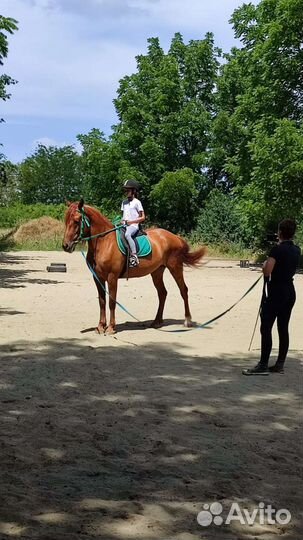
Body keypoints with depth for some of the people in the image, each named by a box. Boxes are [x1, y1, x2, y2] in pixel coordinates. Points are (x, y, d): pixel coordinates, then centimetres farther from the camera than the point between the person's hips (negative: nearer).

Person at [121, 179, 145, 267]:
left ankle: (134, 256, -42)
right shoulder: (124, 202, 19)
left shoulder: (137, 202, -1)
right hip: (124, 225, 8)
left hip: (133, 226, -8)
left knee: (127, 234, -38)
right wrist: (122, 221, 4)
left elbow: (142, 217, -3)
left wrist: (131, 221, -12)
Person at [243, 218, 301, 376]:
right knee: (283, 329, 10)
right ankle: (280, 364, 13)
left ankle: (263, 365, -5)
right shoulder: (297, 250, 8)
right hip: (290, 293, 8)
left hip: (276, 293, -8)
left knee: (266, 329, -5)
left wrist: (265, 263, -3)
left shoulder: (277, 249, -15)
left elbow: (267, 271, -22)